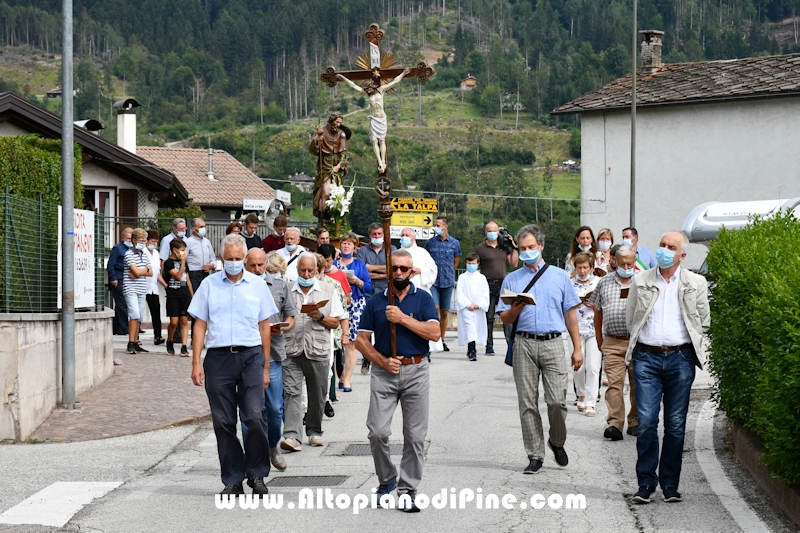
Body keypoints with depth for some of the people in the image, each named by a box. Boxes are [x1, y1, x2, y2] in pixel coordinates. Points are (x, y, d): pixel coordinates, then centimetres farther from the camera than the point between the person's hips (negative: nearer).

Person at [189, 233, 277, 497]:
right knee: (223, 422, 3)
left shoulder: (257, 285, 9)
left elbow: (264, 326, 12)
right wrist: (196, 363, -1)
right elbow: (200, 325, 7)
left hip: (251, 356, -1)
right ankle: (233, 480, 11)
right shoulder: (209, 285, 8)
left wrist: (265, 367, 9)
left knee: (255, 418, -9)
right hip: (218, 357, 1)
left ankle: (256, 475, 7)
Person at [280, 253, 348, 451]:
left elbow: (335, 323, 7)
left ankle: (314, 431, 24)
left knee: (317, 395, 7)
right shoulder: (287, 291, 9)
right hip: (292, 350, -1)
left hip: (318, 351, 1)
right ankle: (291, 436, -18)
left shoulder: (328, 290, 8)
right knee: (291, 392, -11)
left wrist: (320, 317, -10)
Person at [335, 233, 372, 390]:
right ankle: (339, 375, 5)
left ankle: (347, 379, -3)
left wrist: (357, 281, -11)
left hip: (355, 305, -1)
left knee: (350, 342, -6)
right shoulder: (333, 264, 13)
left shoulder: (359, 264, 11)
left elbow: (368, 287, 6)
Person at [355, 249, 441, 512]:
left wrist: (402, 318, -15)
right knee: (377, 432, -6)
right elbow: (361, 339, 7)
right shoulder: (376, 302, 8)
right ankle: (386, 479, 17)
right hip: (384, 372, 1)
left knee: (415, 436, 1)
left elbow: (434, 333, -10)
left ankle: (407, 489, 9)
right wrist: (382, 361, -7)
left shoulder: (423, 299, 4)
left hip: (416, 371, -1)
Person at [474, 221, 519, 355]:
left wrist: (514, 247, 6)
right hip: (488, 286, -2)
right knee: (489, 317, 2)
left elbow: (514, 264, 12)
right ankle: (489, 346, 8)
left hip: (504, 285, 2)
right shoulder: (480, 248, 5)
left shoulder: (504, 247, 16)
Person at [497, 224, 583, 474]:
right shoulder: (512, 279, 13)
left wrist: (577, 348, 6)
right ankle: (535, 455, 7)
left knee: (557, 400, -10)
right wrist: (515, 309, -12)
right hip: (524, 344, 1)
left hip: (553, 343, -1)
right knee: (527, 403, 0)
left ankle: (557, 441, 17)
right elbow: (504, 318, 11)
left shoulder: (559, 276, 12)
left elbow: (570, 313, 11)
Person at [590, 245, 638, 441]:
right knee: (614, 383, -9)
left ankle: (635, 422, 17)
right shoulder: (604, 282, 11)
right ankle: (615, 424, -13)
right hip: (613, 342, 0)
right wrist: (599, 339, 17)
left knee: (638, 384, 6)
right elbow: (598, 312, 17)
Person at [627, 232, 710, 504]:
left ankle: (670, 483, 11)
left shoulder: (696, 283, 7)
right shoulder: (640, 281, 8)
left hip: (680, 359, 0)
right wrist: (642, 342, 9)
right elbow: (630, 318, 16)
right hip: (647, 358, 0)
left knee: (676, 425, 3)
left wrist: (689, 347, 7)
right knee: (646, 422, -7)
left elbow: (704, 322, 13)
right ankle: (646, 482, 1)